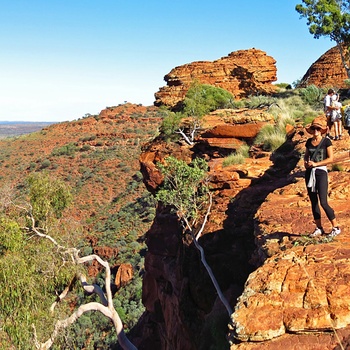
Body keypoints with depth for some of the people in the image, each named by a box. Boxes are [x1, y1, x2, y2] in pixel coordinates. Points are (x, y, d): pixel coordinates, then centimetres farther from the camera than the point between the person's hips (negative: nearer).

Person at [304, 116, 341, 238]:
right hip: (309, 173, 6)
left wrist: (316, 164, -15)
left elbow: (330, 158, -9)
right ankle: (319, 228, 17)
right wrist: (305, 162, -1)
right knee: (313, 202, 8)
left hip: (321, 172, -6)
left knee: (323, 202, -12)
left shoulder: (326, 141, -5)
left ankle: (336, 227, 1)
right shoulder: (309, 141, 10)